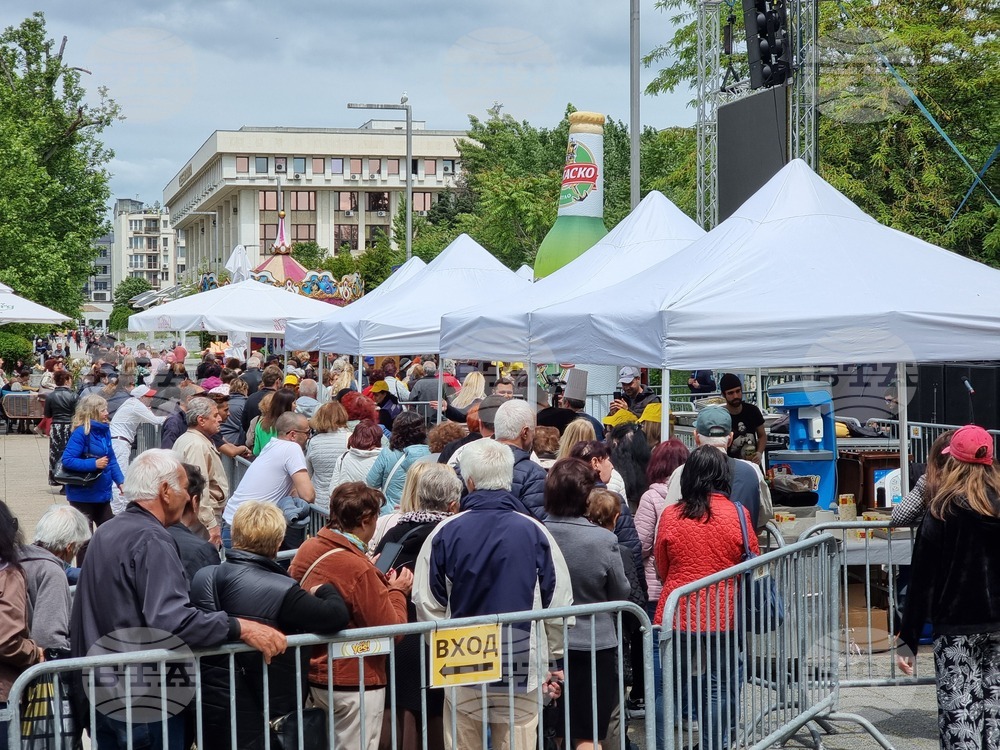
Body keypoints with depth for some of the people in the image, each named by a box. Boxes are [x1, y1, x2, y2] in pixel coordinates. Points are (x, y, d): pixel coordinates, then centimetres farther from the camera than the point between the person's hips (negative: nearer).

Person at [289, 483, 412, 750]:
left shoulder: (307, 549, -1)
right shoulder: (359, 570, -25)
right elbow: (391, 631, -19)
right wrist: (397, 592, -4)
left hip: (314, 675, 8)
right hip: (354, 685, -8)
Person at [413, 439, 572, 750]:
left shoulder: (445, 532, -4)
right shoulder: (534, 531, -4)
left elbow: (427, 604, 2)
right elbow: (559, 602, 1)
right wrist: (555, 662, 14)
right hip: (523, 666, 0)